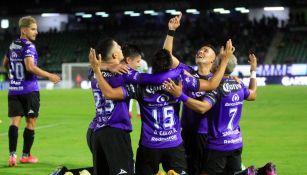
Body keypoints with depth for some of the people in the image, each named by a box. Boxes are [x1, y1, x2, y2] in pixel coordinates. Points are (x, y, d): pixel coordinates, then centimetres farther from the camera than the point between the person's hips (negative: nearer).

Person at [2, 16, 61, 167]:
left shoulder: (12, 45, 11)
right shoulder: (28, 46, -13)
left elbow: (5, 64, 24)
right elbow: (30, 67, -25)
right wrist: (49, 76, -19)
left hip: (14, 89, 6)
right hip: (29, 90, -6)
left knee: (15, 121, 1)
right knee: (31, 122, 6)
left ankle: (12, 154, -12)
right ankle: (26, 155, 11)